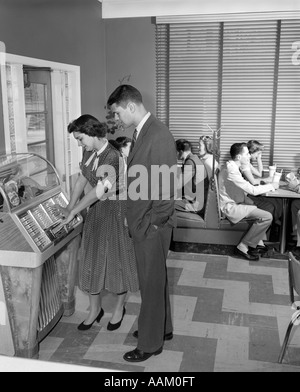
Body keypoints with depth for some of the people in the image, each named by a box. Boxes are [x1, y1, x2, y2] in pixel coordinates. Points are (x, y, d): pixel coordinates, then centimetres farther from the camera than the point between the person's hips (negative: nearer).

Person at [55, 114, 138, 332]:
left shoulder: (112, 157, -24)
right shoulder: (90, 153, 1)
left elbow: (98, 191, -26)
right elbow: (82, 180, 6)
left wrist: (73, 212, -19)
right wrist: (70, 207, -2)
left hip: (115, 210, -7)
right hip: (96, 210, 8)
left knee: (117, 258, 7)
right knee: (92, 259, 11)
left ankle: (120, 308, 28)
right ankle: (95, 309, 27)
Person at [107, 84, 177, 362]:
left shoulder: (159, 136, -21)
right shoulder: (141, 133, 8)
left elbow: (167, 187, -21)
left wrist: (153, 223, -16)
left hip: (152, 225, -9)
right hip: (140, 222, 9)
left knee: (152, 282, 6)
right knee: (155, 278, 22)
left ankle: (151, 342, 25)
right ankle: (162, 327, 41)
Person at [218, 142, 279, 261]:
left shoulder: (232, 166, 7)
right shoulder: (231, 171, -26)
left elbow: (247, 187, 14)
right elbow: (253, 190, -24)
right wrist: (271, 186, -9)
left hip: (236, 201, 10)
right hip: (230, 207, -10)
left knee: (269, 207, 10)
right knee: (267, 217, -16)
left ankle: (258, 242, 13)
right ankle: (243, 247, -6)